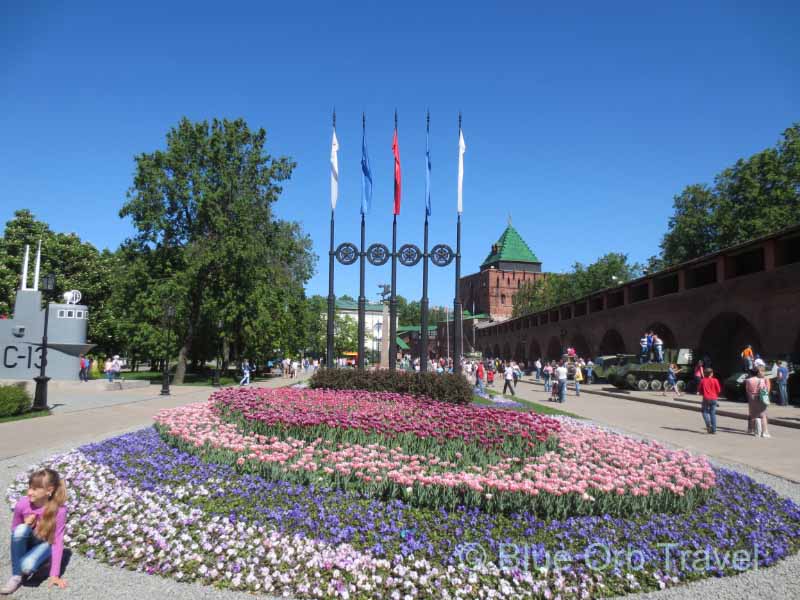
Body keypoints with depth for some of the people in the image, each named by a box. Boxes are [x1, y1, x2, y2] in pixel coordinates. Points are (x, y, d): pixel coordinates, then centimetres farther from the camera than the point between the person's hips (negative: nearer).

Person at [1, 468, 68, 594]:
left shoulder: (59, 509, -28)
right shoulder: (22, 503, -21)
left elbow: (57, 541, -23)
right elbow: (14, 531, 0)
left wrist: (54, 575, -25)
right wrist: (26, 525, -25)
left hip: (45, 543, -3)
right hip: (27, 542, 3)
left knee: (27, 566, -34)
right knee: (21, 529, -33)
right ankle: (16, 576, -17)